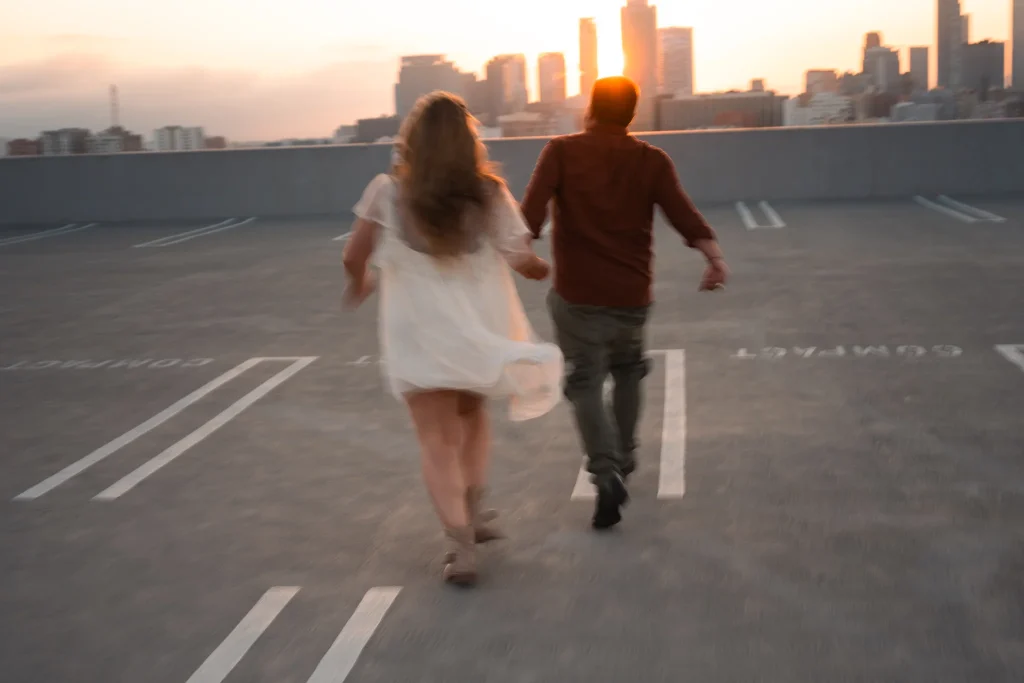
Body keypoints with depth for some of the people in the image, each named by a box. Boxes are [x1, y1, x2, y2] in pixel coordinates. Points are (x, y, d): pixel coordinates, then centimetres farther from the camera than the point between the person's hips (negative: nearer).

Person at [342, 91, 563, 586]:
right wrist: (546, 269, 14)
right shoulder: (489, 193, -6)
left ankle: (461, 543, -1)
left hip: (418, 338, -2)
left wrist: (359, 284, 17)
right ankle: (473, 512, 23)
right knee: (473, 416, 26)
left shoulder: (388, 192, -7)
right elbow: (525, 262, -8)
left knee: (437, 440, 5)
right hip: (478, 330, 2)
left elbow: (354, 257, -4)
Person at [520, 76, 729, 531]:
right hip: (632, 294, 3)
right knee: (627, 372, 25)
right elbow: (682, 211, -13)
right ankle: (624, 458, 37)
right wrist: (713, 254, -23)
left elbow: (532, 210, -16)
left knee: (585, 382, 4)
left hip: (577, 294, -2)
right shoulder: (652, 160, 3)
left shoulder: (562, 151, 0)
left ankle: (606, 473, -14)